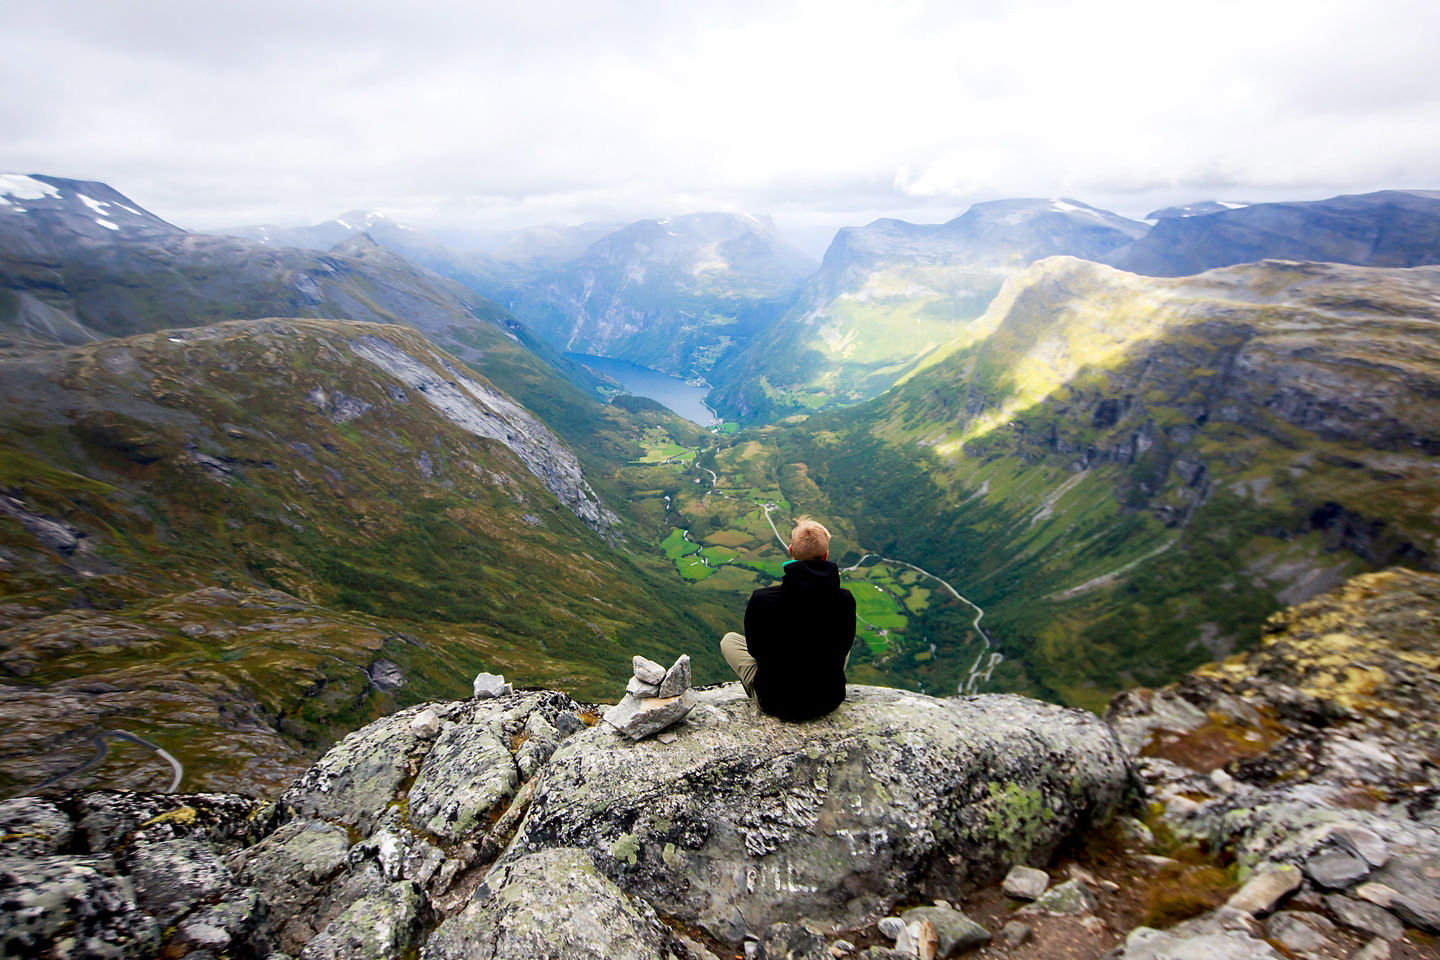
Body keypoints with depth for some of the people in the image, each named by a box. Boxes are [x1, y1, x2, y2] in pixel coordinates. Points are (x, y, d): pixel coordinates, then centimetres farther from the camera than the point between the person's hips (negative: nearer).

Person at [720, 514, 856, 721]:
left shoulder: (761, 600, -24)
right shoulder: (845, 600, -18)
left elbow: (755, 649, -7)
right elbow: (842, 647, 0)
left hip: (776, 703, -2)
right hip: (829, 701, 2)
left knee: (729, 640, 21)